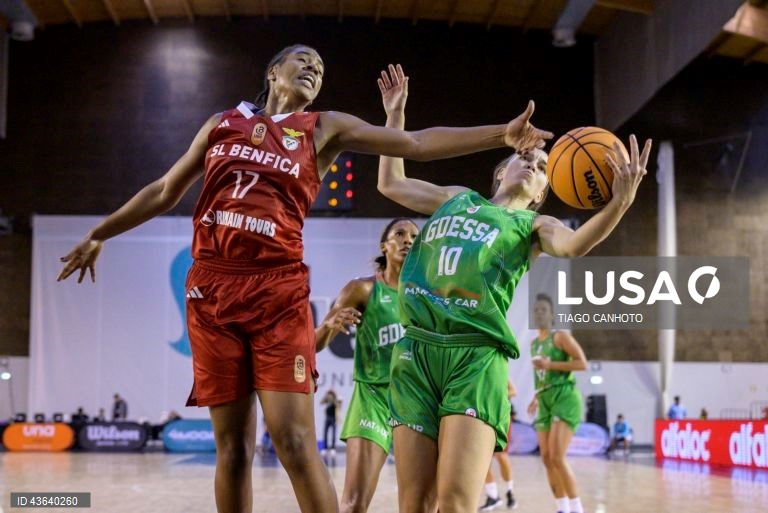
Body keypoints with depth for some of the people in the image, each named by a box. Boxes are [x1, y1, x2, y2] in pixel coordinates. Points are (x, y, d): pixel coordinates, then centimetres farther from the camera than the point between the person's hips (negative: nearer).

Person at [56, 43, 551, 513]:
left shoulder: (325, 128, 12)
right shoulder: (222, 123, 18)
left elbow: (417, 143, 3)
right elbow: (165, 192, 27)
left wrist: (502, 134, -7)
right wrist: (99, 234, 31)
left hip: (278, 290, -2)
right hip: (212, 287, 2)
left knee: (295, 442, -11)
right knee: (232, 446, 4)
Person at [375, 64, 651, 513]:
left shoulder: (533, 224, 15)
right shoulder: (457, 197, 26)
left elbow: (575, 244, -8)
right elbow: (391, 183, 38)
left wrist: (620, 203, -27)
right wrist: (396, 114, 37)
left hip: (477, 356, -3)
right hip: (417, 348, 3)